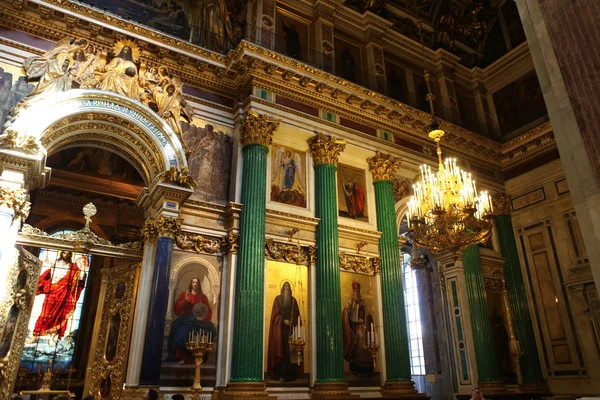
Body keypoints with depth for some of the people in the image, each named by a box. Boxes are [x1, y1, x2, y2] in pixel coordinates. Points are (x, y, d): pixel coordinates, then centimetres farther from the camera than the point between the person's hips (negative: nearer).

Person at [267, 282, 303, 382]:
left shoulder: (293, 300, 12)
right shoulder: (278, 299, 5)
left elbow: (297, 315, 10)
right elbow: (275, 313, -2)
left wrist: (296, 325, -4)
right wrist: (284, 320, -15)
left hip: (291, 328, 2)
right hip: (280, 328, -2)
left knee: (290, 350, -3)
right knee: (281, 350, -8)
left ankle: (289, 373, 0)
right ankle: (280, 374, -8)